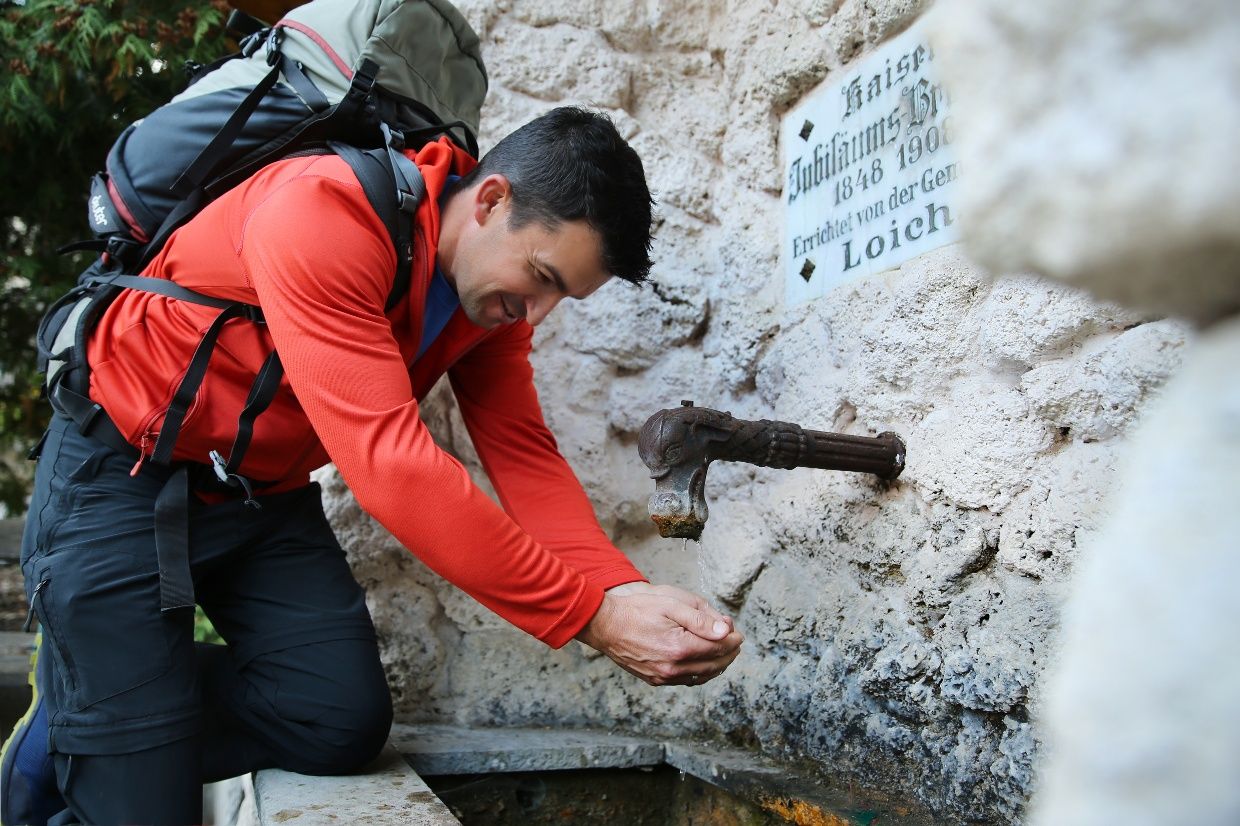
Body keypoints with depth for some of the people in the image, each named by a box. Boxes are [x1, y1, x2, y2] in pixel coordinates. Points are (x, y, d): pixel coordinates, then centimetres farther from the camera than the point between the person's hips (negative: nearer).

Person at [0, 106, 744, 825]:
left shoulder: (496, 288, -6)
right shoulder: (325, 215, -31)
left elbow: (524, 456, -9)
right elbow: (388, 459, -38)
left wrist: (628, 596, -25)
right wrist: (592, 615, -37)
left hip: (268, 493, 7)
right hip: (124, 473, -6)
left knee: (344, 722, -9)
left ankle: (119, 718, 13)